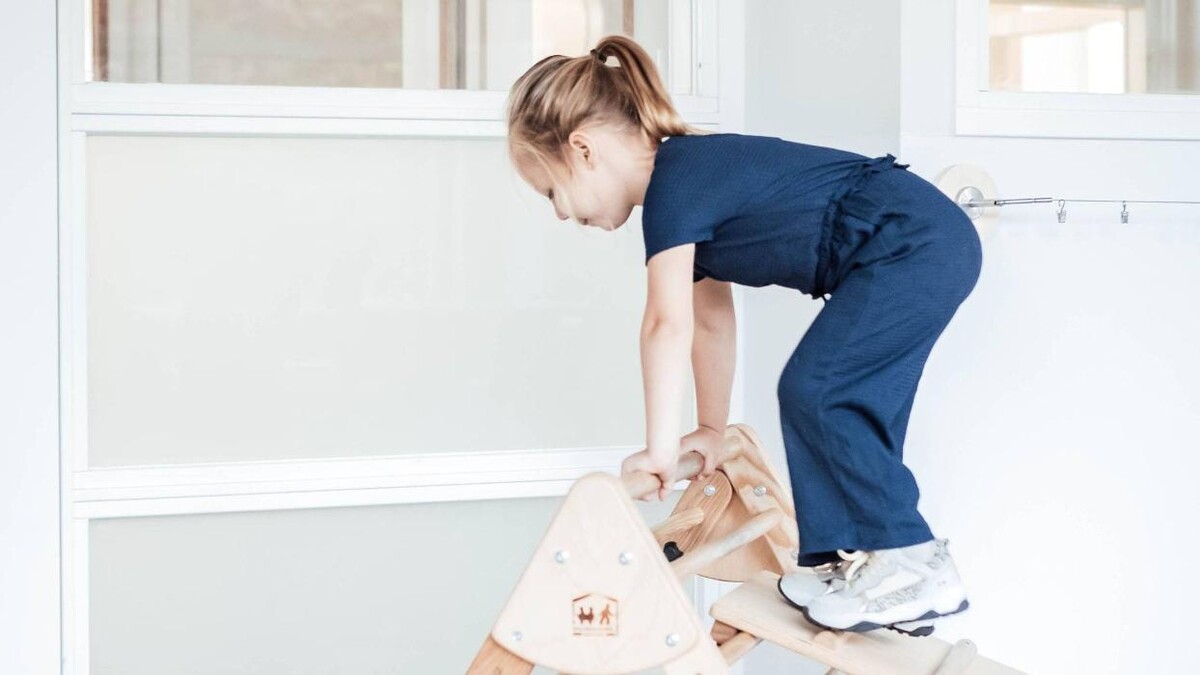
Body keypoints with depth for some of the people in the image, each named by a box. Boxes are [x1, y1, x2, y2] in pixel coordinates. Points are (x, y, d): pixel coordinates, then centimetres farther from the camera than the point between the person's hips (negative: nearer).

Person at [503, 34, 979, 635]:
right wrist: (711, 429, 25)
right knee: (847, 411, 10)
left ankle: (915, 569, -6)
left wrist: (661, 450, -16)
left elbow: (668, 325, -21)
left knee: (813, 394, -11)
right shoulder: (695, 180, 16)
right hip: (931, 249, 10)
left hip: (913, 246, -10)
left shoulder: (675, 181, -14)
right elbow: (710, 320, 23)